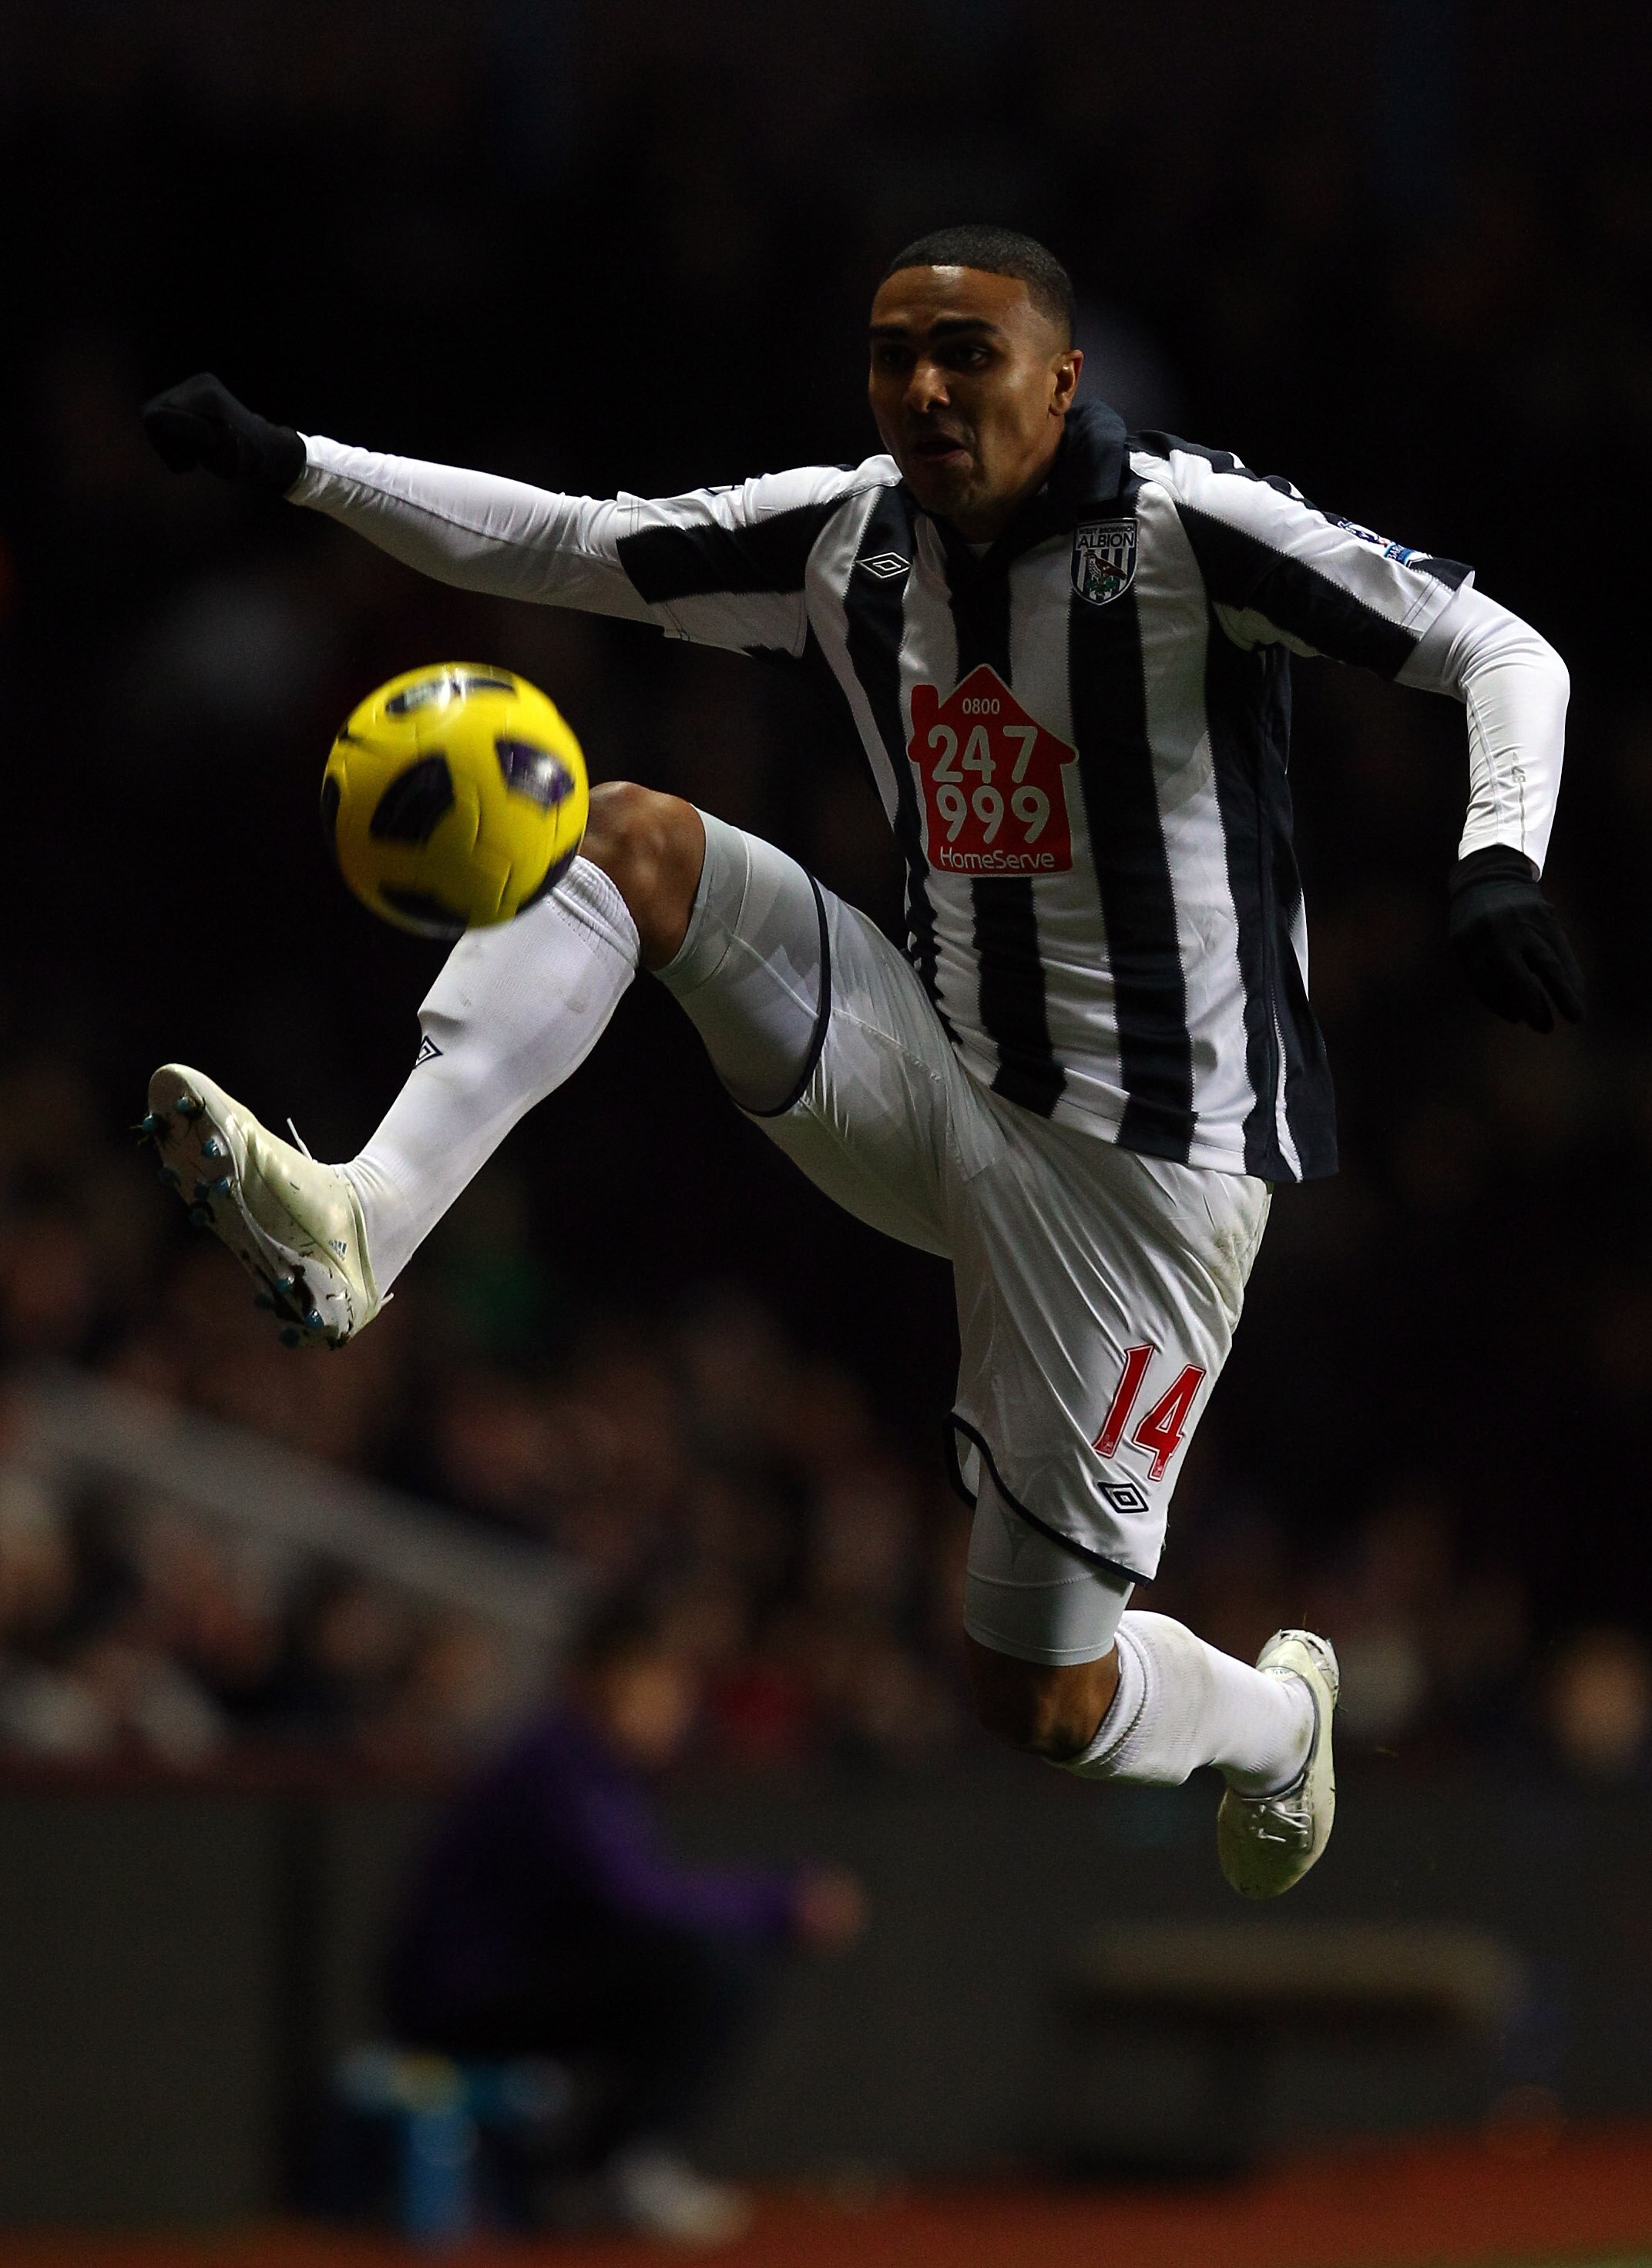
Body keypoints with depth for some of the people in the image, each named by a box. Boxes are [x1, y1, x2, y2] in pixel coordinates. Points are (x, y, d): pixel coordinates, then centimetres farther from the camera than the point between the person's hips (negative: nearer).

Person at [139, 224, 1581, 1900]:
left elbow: (1505, 653, -15)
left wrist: (1498, 863, -33)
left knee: (1040, 1702, -2)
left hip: (1147, 1163, -6)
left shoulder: (1191, 532, -15)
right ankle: (358, 1230, -26)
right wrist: (295, 468, -6)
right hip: (937, 1087, 6)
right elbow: (560, 544, 5)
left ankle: (1275, 1722, 36)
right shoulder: (848, 536, 2)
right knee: (627, 838, -13)